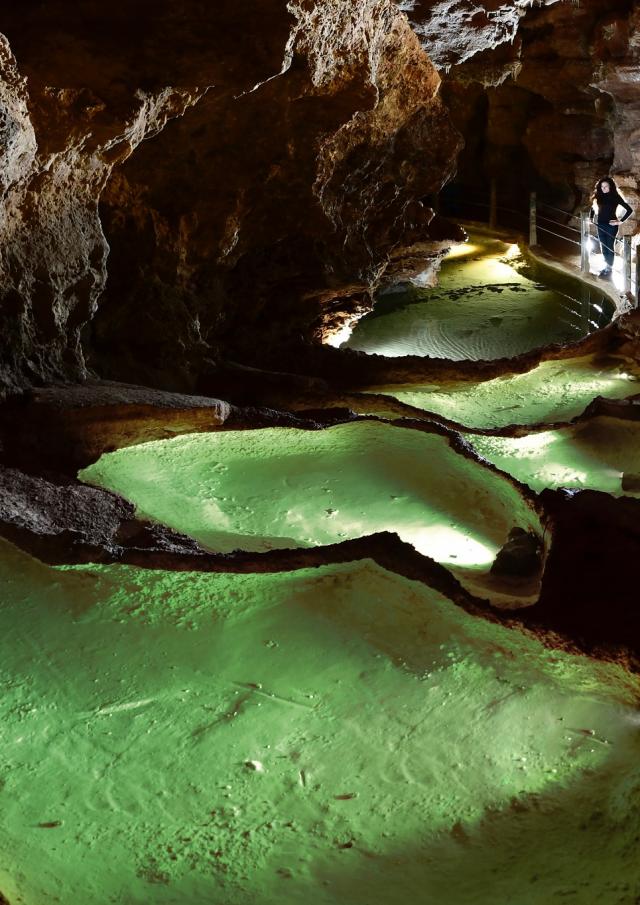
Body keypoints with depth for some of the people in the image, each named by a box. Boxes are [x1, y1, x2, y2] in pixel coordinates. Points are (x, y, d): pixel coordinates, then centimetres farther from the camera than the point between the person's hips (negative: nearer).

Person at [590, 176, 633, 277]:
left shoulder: (616, 197, -9)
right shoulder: (599, 196, 5)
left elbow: (629, 210, -10)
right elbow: (593, 207, 25)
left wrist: (620, 221, -13)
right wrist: (591, 218, 11)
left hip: (611, 225, -5)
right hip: (600, 225, 5)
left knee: (609, 247, -2)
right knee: (603, 247, 10)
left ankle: (609, 268, 6)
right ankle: (606, 266, 20)